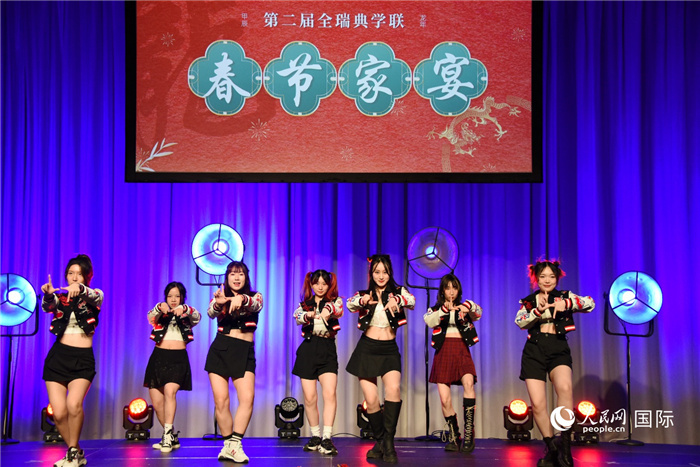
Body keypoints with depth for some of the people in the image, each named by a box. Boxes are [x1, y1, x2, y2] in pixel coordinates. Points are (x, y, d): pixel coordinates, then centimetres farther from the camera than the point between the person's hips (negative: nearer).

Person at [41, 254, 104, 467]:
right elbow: (47, 306, -14)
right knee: (58, 413, -7)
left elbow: (95, 297, -21)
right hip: (58, 356, 2)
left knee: (74, 404, -25)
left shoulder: (94, 295, 4)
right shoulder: (59, 296, 8)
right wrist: (47, 294, -39)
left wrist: (80, 288, -44)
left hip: (83, 359, -2)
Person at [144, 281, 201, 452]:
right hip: (159, 357, 3)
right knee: (157, 402, 3)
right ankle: (172, 437, 19)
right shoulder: (160, 314, 12)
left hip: (178, 359, -3)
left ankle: (167, 435, -27)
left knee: (170, 391, -26)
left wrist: (184, 309, -33)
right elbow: (150, 317, -10)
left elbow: (197, 317, -12)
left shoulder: (186, 316, 10)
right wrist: (160, 307, -33)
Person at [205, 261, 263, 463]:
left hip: (244, 352, 0)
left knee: (247, 398, -18)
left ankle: (235, 444, -15)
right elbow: (211, 312, -11)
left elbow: (256, 305, -16)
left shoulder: (254, 296, 8)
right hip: (220, 349, 0)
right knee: (221, 400, -5)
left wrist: (241, 299, -40)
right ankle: (228, 443, 7)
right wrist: (218, 303, -36)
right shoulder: (220, 297, 9)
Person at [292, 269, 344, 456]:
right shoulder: (305, 303, 13)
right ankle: (315, 436, 15)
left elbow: (338, 310, -17)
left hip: (327, 349, -2)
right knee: (310, 397, 1)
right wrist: (310, 315, -33)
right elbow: (297, 316, -9)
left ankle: (327, 438, -18)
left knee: (330, 393, -17)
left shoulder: (335, 301, 8)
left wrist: (328, 310, -42)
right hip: (308, 349, 2)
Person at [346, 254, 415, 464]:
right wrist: (363, 301, -40)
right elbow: (350, 305, -17)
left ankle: (388, 440, -18)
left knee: (394, 389, -25)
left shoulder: (397, 292, 3)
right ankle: (380, 441, 17)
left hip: (389, 350, -1)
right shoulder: (364, 295, 5)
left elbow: (411, 301, -19)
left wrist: (397, 300, -42)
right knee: (371, 399, -2)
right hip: (367, 349, 1)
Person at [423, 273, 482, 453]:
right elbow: (429, 321, -9)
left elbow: (478, 313, -8)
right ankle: (453, 436, 10)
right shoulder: (435, 309, 13)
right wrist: (444, 310, -26)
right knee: (445, 399, -6)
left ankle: (468, 432, -26)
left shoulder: (464, 308, 14)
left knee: (468, 382, -28)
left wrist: (469, 308, -31)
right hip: (443, 352, 1)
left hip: (461, 351, -1)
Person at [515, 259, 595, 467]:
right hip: (534, 351, 2)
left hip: (558, 349, -2)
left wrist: (565, 304, -21)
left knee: (564, 387, -32)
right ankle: (551, 449, 7)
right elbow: (520, 322, -3)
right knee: (537, 403, -9)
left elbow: (590, 303, -6)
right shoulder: (528, 301, 14)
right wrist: (538, 311, -19)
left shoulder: (565, 296, 10)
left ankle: (565, 445, -26)